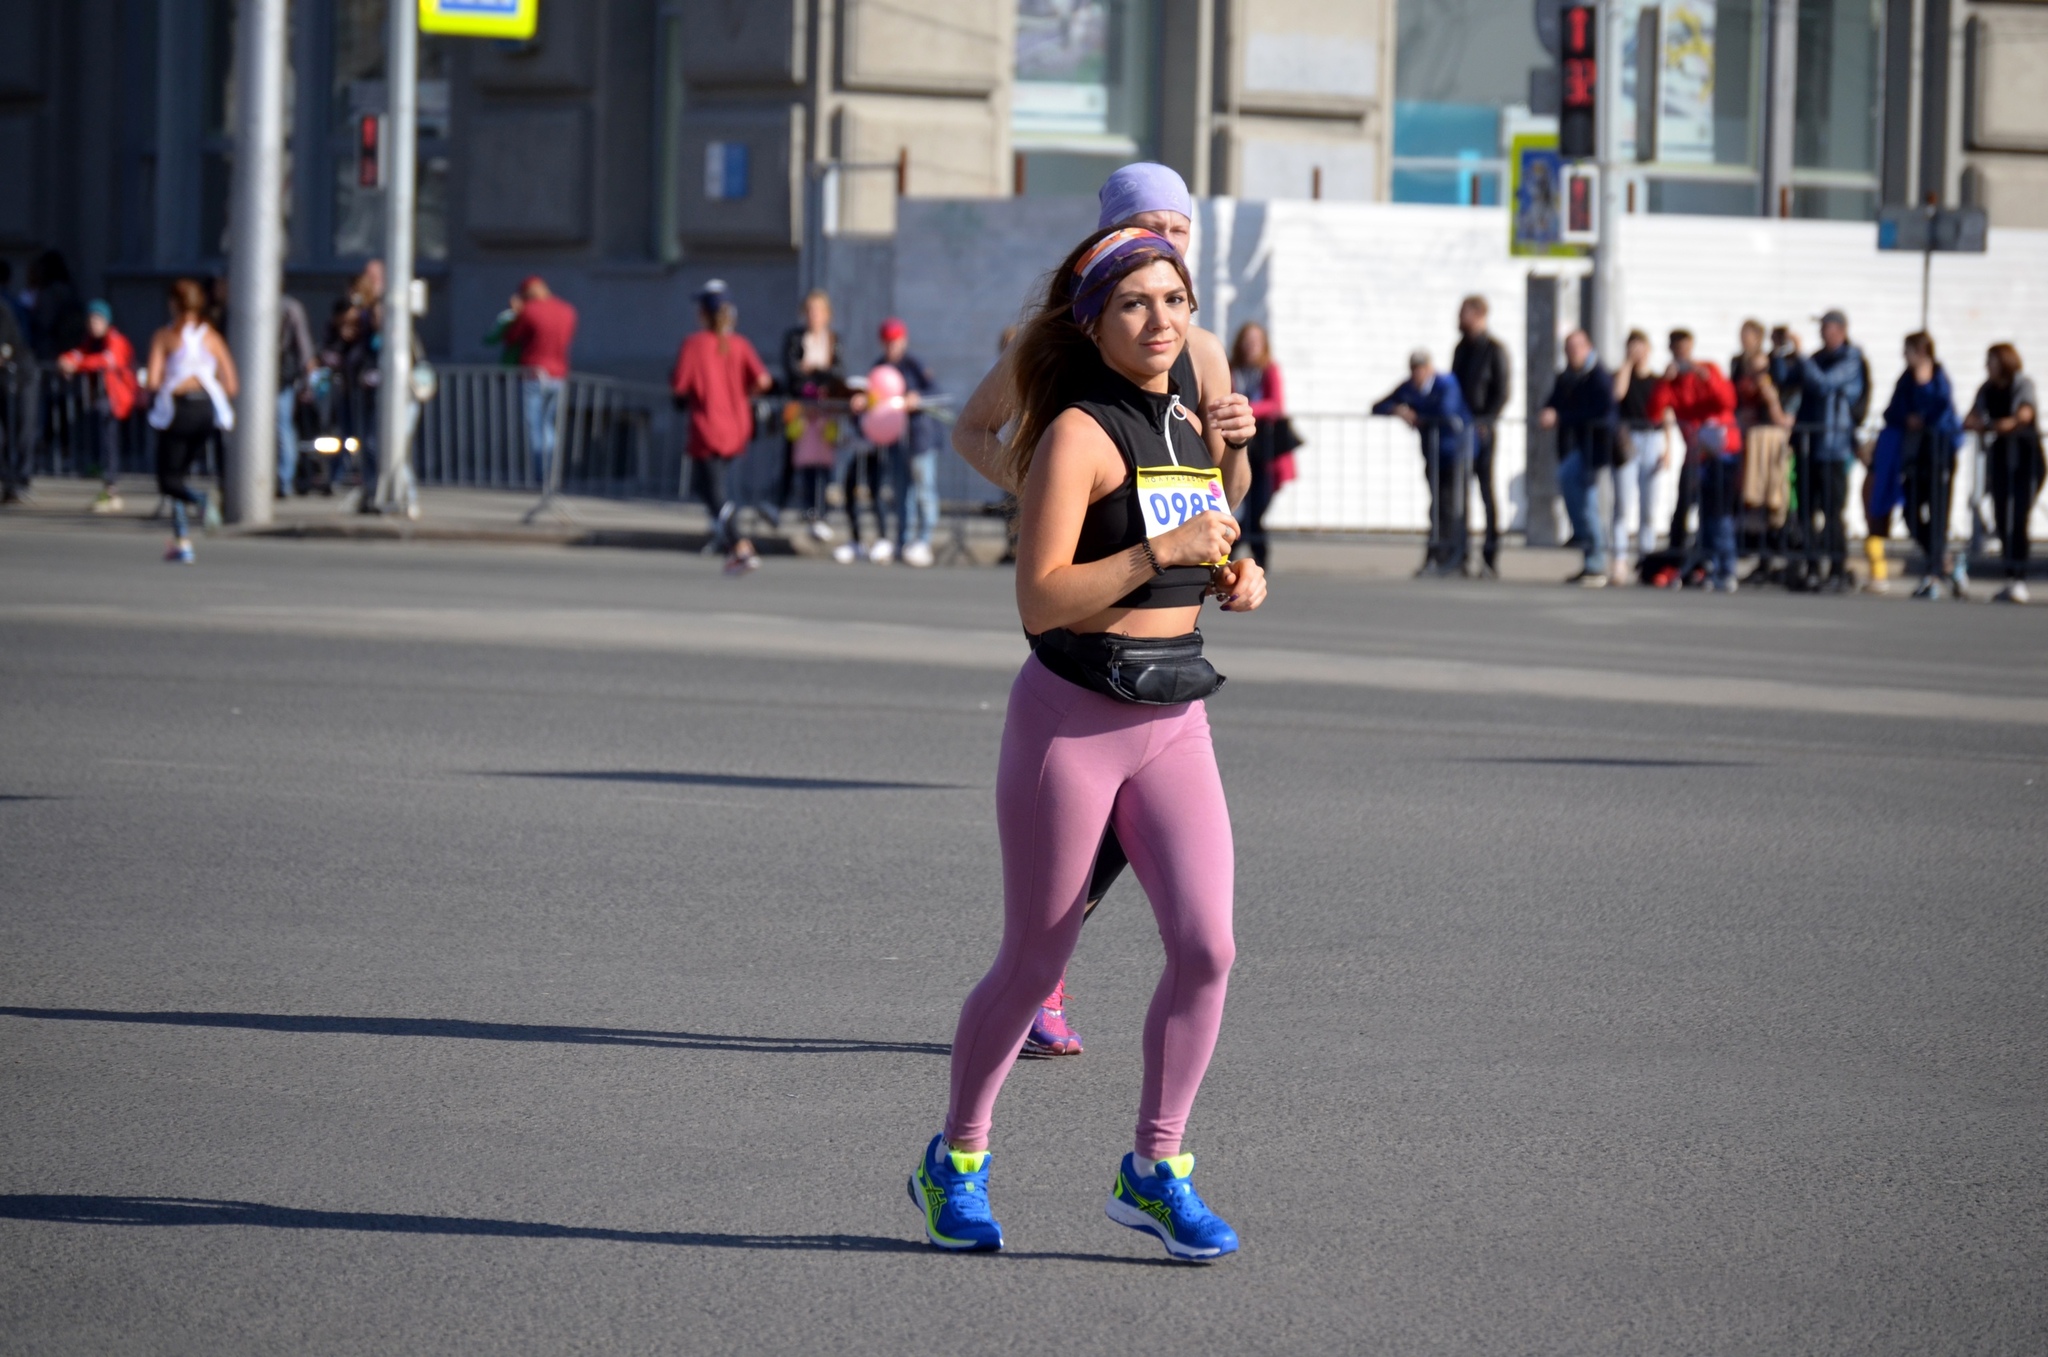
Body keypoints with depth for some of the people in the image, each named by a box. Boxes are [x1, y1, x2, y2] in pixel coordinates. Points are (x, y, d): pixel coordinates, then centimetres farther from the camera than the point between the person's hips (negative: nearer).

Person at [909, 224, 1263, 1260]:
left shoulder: (1189, 428, 10)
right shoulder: (1078, 433, -12)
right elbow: (1040, 600, -19)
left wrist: (1235, 576, 4)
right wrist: (1163, 551, -25)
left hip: (1175, 721, 6)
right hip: (1070, 717, -6)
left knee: (1206, 944, -11)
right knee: (1031, 967, 5)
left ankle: (1154, 1168, 3)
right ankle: (956, 1158, 26)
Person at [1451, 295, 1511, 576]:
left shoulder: (1495, 350, -6)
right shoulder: (1460, 349, 15)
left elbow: (1502, 394, -10)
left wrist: (1484, 422, -18)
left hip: (1483, 429, -6)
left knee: (1487, 491, -2)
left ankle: (1491, 557, 1)